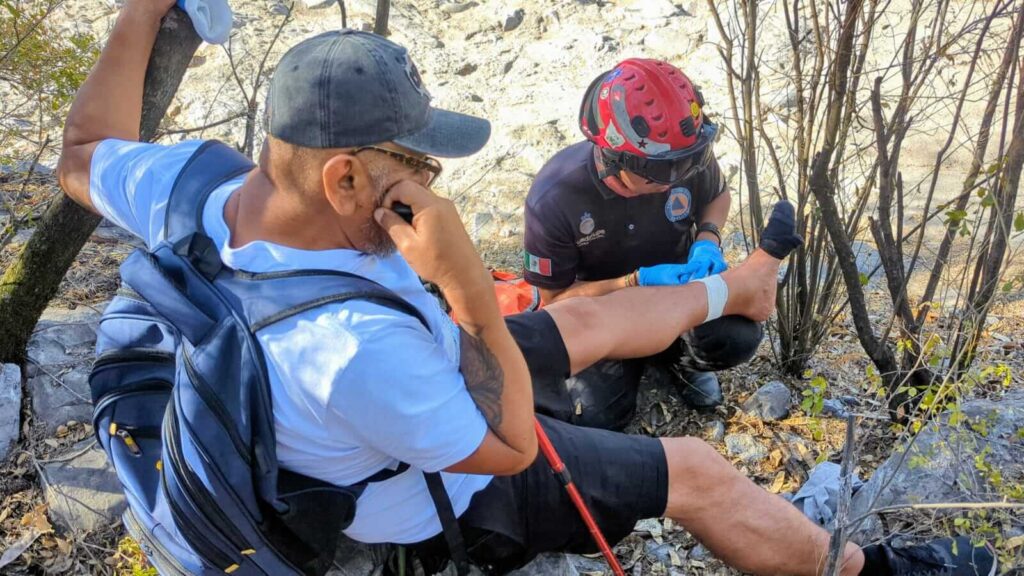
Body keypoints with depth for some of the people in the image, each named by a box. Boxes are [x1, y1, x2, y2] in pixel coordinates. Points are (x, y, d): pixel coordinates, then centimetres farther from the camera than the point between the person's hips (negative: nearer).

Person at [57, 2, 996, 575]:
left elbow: (87, 157, -1)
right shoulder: (355, 344, -47)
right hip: (458, 500, -7)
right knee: (697, 472, 2)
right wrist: (465, 282, -41)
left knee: (588, 321, 19)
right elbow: (508, 447, -31)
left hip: (412, 399, 8)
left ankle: (746, 284, 47)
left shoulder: (199, 193, -25)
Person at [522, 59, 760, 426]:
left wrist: (708, 240, -20)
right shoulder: (553, 200, -31)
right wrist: (637, 282, -32)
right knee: (597, 415, -16)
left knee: (738, 337, -27)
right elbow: (555, 297, -19)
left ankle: (675, 356, 10)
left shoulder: (686, 157, -23)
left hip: (679, 282, 2)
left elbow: (718, 195, 3)